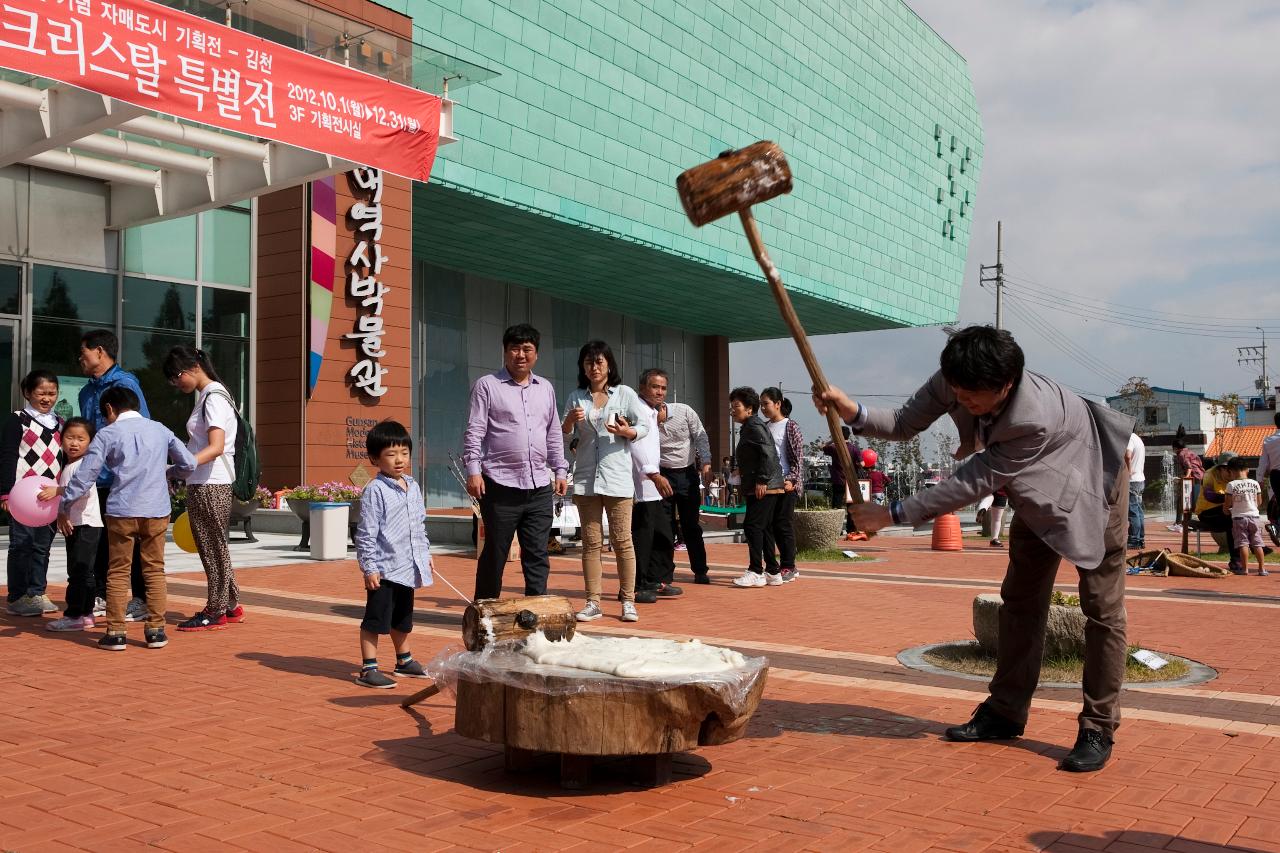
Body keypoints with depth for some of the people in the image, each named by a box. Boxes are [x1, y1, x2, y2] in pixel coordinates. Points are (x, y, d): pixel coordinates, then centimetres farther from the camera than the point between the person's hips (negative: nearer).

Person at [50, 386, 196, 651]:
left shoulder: (107, 433, 1)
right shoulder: (160, 430, 9)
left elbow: (86, 475, -3)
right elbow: (189, 464, 9)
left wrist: (64, 498, 8)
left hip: (121, 512, -2)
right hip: (157, 511, 2)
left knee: (118, 572, 7)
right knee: (154, 571, 10)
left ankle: (115, 633, 9)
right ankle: (156, 631, 10)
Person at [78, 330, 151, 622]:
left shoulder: (125, 384, -9)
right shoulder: (87, 391, 15)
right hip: (96, 478, 8)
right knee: (100, 540, 13)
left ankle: (141, 600, 7)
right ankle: (102, 597, 24)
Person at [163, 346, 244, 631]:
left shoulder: (213, 397, -14)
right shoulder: (207, 396, 16)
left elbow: (216, 447, -25)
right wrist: (182, 469, 17)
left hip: (211, 485, -10)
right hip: (203, 483, 10)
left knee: (213, 547, -1)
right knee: (212, 546, 15)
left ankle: (215, 612, 9)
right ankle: (231, 606, 24)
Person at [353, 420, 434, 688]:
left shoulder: (413, 487, 9)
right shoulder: (375, 490, -14)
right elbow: (366, 533, -15)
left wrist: (425, 553, 19)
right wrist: (369, 568, -17)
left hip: (408, 568, 8)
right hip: (384, 569, -8)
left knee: (402, 618, 21)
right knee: (376, 620, -1)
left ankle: (404, 661, 36)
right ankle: (368, 669, 7)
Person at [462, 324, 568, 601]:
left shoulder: (546, 388, 16)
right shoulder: (487, 386, 1)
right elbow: (474, 432, -4)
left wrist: (560, 470, 15)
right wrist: (473, 470, -12)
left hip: (539, 487, 4)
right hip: (501, 486, -4)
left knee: (537, 557, 4)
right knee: (494, 555, 4)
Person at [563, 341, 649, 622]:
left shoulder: (625, 394, 3)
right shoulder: (576, 398, 11)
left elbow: (644, 427, 3)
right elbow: (562, 435, 11)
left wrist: (626, 431, -17)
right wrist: (570, 420, -10)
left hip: (617, 477, -3)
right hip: (586, 478, 3)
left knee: (622, 540, -1)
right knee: (591, 542, 5)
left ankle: (628, 602, 6)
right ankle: (593, 602, 9)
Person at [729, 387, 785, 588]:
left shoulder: (754, 426, -11)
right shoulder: (748, 427, 20)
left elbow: (768, 453, -21)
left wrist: (762, 480, -22)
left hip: (763, 488, -11)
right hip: (756, 488, 11)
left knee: (752, 526, -11)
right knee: (762, 529, 12)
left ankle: (755, 572, -8)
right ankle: (773, 573, 17)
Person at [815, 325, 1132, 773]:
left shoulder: (1034, 418, -45)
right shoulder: (953, 382, -26)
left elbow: (975, 482, -39)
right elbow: (907, 423, -15)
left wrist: (893, 513, -36)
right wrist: (856, 413, -36)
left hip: (1090, 482, -7)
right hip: (1038, 493, 7)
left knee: (1102, 608, -4)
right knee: (1020, 600, 10)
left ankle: (1098, 730, 5)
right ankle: (1006, 712, 19)